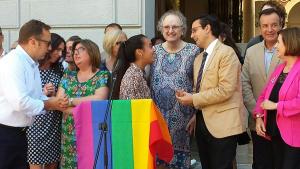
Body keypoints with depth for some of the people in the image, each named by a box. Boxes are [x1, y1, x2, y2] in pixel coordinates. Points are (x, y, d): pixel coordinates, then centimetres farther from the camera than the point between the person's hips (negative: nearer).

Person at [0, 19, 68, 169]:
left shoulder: (32, 64, 12)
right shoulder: (13, 62, -19)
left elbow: (37, 97, 16)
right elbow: (20, 102, -29)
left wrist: (56, 103, -5)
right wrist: (47, 104, -13)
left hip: (19, 132, 9)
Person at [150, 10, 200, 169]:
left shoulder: (193, 51, -1)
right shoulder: (154, 51, 7)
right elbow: (147, 83, 12)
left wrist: (197, 114, -3)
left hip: (182, 117, -2)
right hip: (157, 116, 2)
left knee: (181, 156, 2)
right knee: (158, 155, 6)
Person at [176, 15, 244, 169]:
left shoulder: (226, 53, -9)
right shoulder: (198, 58, 16)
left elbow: (225, 90, -18)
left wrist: (194, 100, -13)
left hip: (222, 123, -8)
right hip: (202, 122, 8)